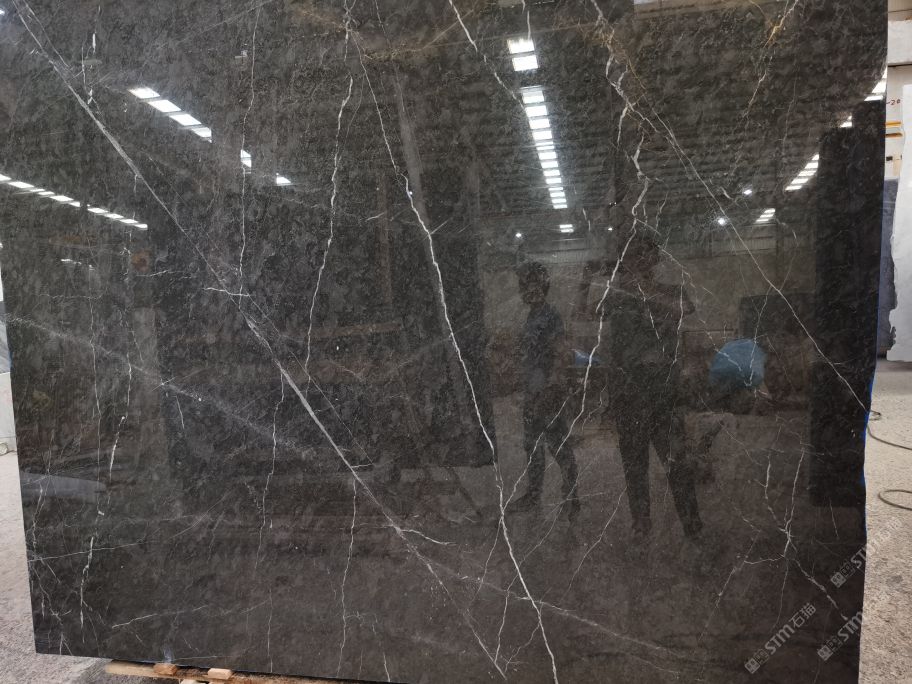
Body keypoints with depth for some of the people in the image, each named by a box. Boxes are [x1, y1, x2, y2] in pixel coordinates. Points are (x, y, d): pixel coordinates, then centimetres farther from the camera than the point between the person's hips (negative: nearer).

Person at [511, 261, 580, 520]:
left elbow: (562, 357, -19)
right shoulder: (532, 317, 11)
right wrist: (529, 393, 18)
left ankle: (571, 497, 12)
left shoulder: (550, 318, -15)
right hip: (532, 394, 9)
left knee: (559, 446, 0)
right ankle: (534, 493, 28)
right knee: (531, 445, 16)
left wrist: (549, 392, -20)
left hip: (550, 395, -9)